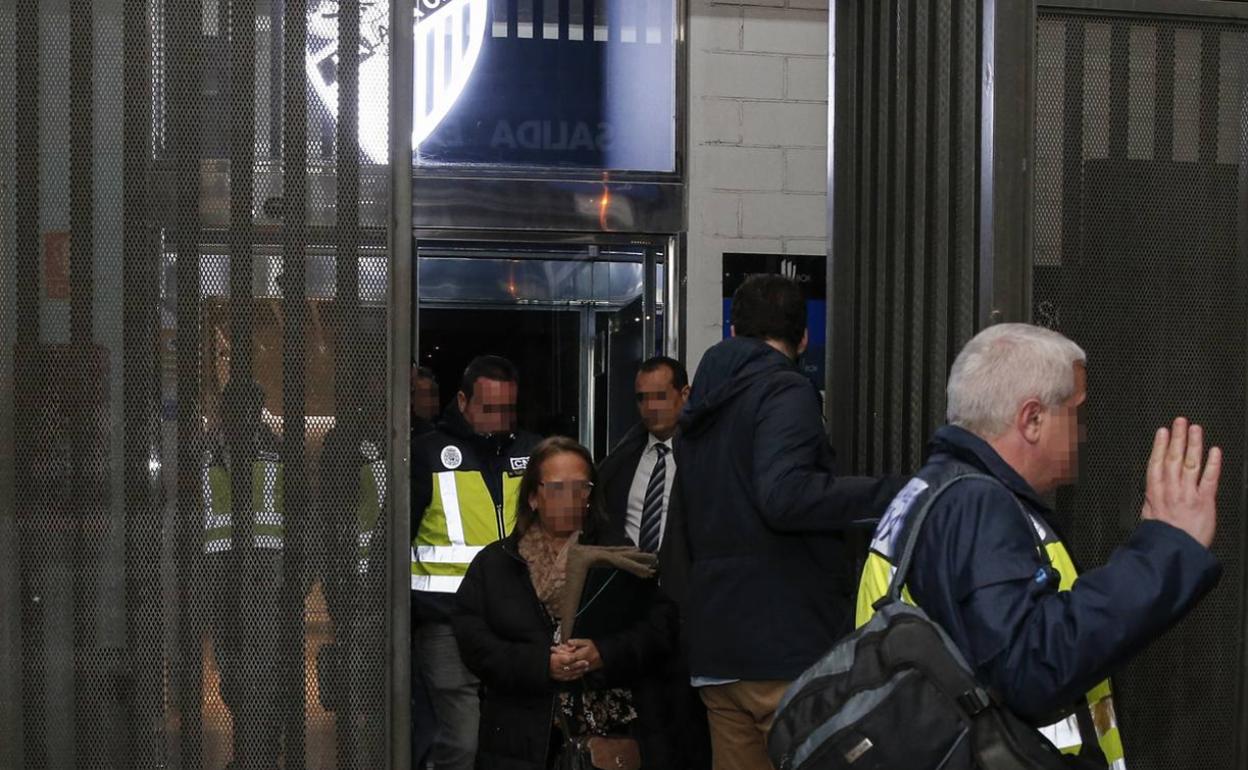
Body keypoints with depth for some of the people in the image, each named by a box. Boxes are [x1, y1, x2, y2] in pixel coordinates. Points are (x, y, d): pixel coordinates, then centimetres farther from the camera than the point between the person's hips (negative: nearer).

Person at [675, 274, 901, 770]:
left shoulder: (701, 409, 19)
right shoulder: (786, 392, -8)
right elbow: (783, 496, -24)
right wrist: (892, 495, -21)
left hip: (716, 652, 8)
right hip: (786, 645, -8)